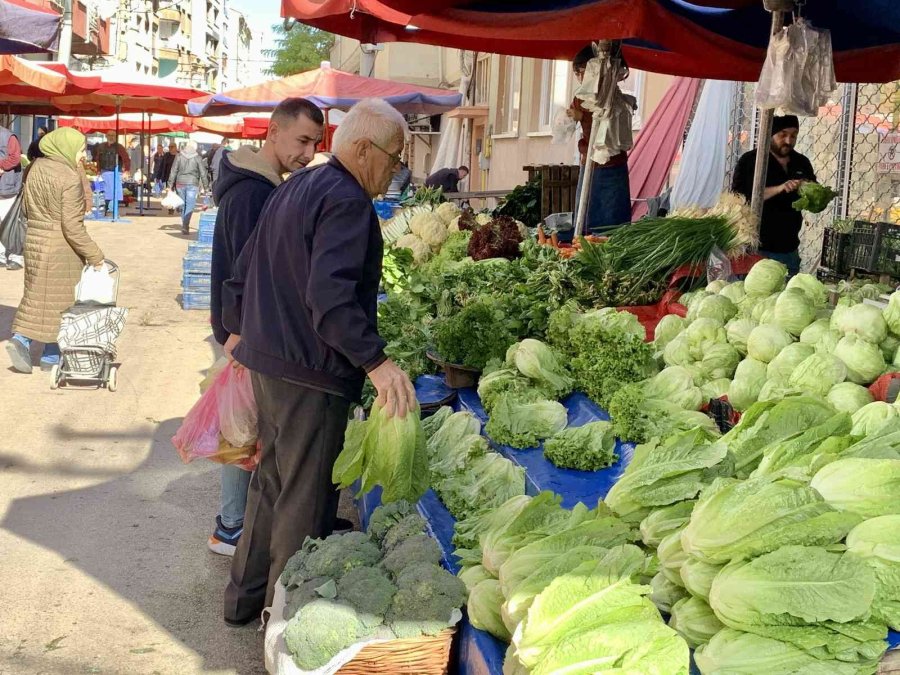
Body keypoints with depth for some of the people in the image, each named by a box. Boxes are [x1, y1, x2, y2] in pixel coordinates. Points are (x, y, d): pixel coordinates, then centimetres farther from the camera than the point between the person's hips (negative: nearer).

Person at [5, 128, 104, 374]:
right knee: (61, 300, 7)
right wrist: (93, 254, -14)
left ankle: (21, 339, 3)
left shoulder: (36, 168, 4)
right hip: (61, 247, -7)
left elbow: (28, 206, 13)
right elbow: (72, 225, -21)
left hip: (34, 241, 7)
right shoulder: (70, 178, -19)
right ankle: (52, 357, 15)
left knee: (37, 296, 18)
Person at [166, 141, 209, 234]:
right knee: (189, 206, -4)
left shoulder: (179, 156, 3)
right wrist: (206, 186, 6)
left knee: (183, 205, 15)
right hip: (192, 184, -2)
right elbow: (203, 173, -1)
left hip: (180, 183, 3)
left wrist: (171, 184, 7)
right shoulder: (198, 158, -2)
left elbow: (173, 171, 2)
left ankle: (184, 225, 22)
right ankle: (185, 226, -16)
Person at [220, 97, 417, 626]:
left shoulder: (297, 186, 13)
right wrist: (377, 362, -38)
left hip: (269, 359, 10)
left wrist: (238, 330, 32)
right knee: (306, 501, 3)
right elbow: (329, 296, -32)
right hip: (312, 372, -10)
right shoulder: (346, 201, -19)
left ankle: (246, 597, 35)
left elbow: (247, 267, 21)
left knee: (272, 480, 22)